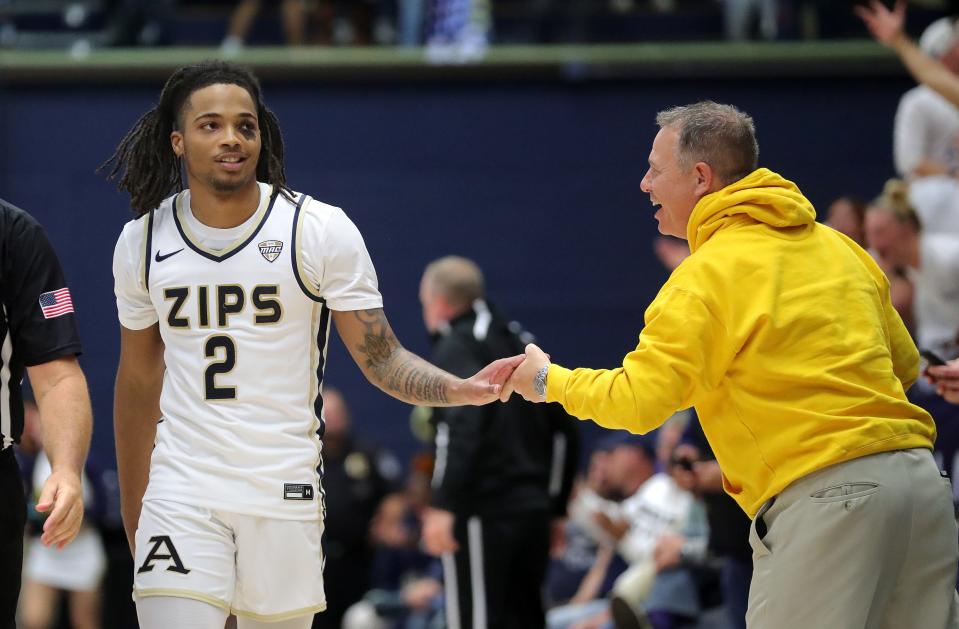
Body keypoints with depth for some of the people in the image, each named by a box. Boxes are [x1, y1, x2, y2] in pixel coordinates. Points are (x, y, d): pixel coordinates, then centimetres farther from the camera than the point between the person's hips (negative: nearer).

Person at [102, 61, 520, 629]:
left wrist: (461, 389, -22)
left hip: (285, 494, -1)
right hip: (181, 492, 1)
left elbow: (382, 359, -2)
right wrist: (132, 516, 19)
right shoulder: (143, 241, 4)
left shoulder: (321, 230, -4)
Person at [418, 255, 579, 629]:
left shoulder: (457, 346, -4)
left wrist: (444, 505, -24)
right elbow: (563, 429, 21)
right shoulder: (518, 342, 20)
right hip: (531, 509, 8)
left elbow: (463, 427, -19)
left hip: (482, 514, -8)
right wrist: (554, 507, 25)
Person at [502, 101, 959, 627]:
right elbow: (905, 363, 24)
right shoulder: (836, 246, 17)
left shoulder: (706, 276, -5)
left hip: (822, 498, -7)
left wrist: (548, 380, 9)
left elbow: (636, 401, -8)